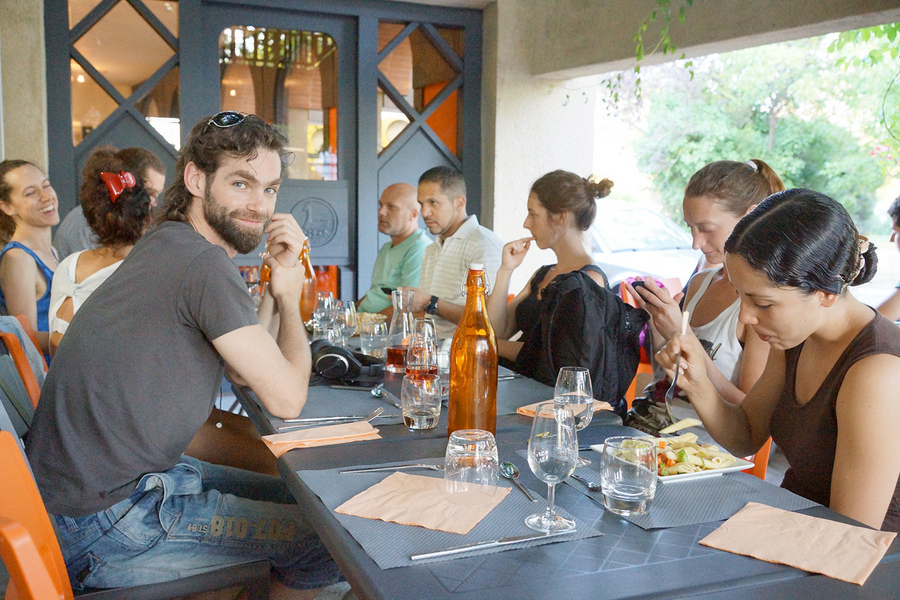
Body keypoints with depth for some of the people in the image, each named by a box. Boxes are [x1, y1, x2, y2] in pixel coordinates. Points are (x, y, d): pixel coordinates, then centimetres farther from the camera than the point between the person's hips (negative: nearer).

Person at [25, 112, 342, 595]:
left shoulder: (165, 246, 8)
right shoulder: (205, 265, -22)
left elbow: (246, 370, 13)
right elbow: (286, 399, -17)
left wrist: (275, 282, 1)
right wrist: (289, 297, -1)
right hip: (103, 526, -10)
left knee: (296, 498, 20)